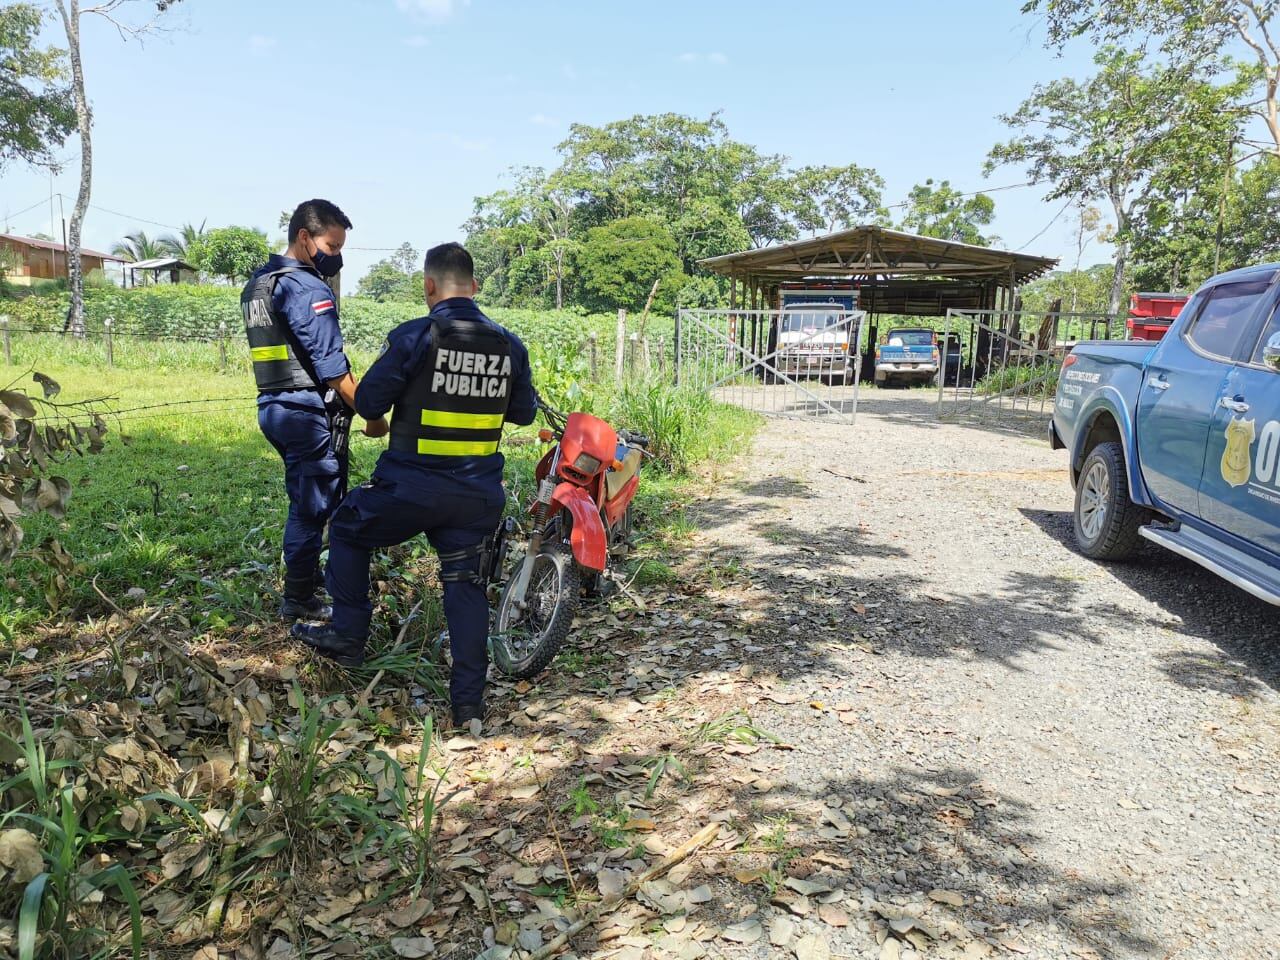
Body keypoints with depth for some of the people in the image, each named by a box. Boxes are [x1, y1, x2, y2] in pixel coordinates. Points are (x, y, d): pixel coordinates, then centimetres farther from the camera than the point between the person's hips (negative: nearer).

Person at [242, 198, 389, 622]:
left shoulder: (257, 284, 15)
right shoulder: (309, 289, -15)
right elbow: (331, 366, -19)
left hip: (273, 406, 9)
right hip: (310, 412, -9)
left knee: (304, 500, 20)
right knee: (313, 506, 0)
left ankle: (306, 576, 32)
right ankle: (299, 599, 9)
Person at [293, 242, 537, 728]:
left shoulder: (412, 337, -13)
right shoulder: (509, 345, 1)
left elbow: (368, 402, -8)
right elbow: (524, 412, 12)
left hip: (411, 486, -4)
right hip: (477, 494, 4)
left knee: (347, 530, 23)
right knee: (465, 583, 13)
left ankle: (347, 636, 28)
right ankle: (468, 699, 13)